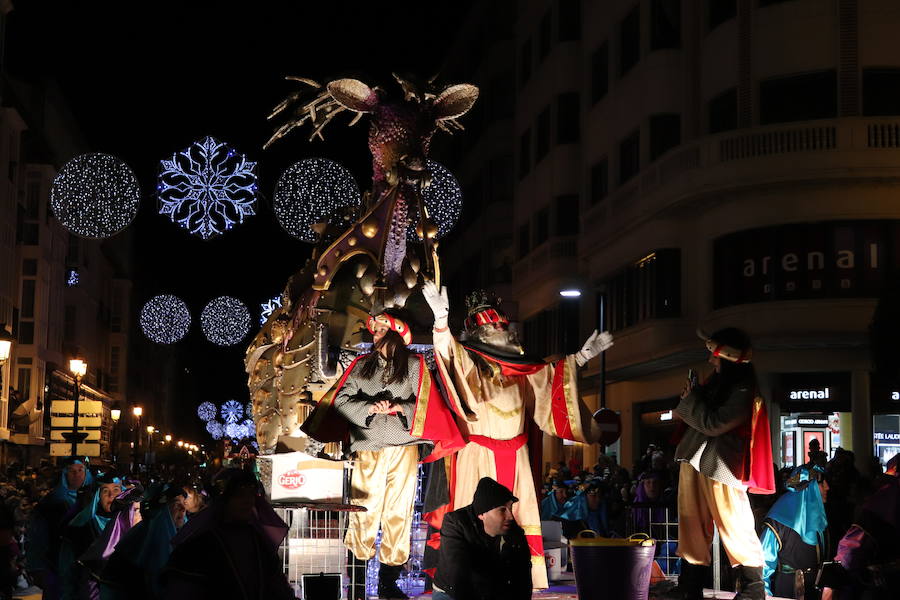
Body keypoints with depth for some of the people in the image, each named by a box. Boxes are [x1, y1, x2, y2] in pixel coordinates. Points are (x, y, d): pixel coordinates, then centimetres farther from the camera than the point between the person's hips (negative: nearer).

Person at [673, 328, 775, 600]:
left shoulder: (744, 390, -14)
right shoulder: (717, 381, 12)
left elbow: (713, 424, -18)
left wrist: (690, 399, -6)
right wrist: (692, 397, 6)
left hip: (720, 463, -9)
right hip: (694, 458, 9)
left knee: (734, 527, -4)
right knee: (693, 526, 10)